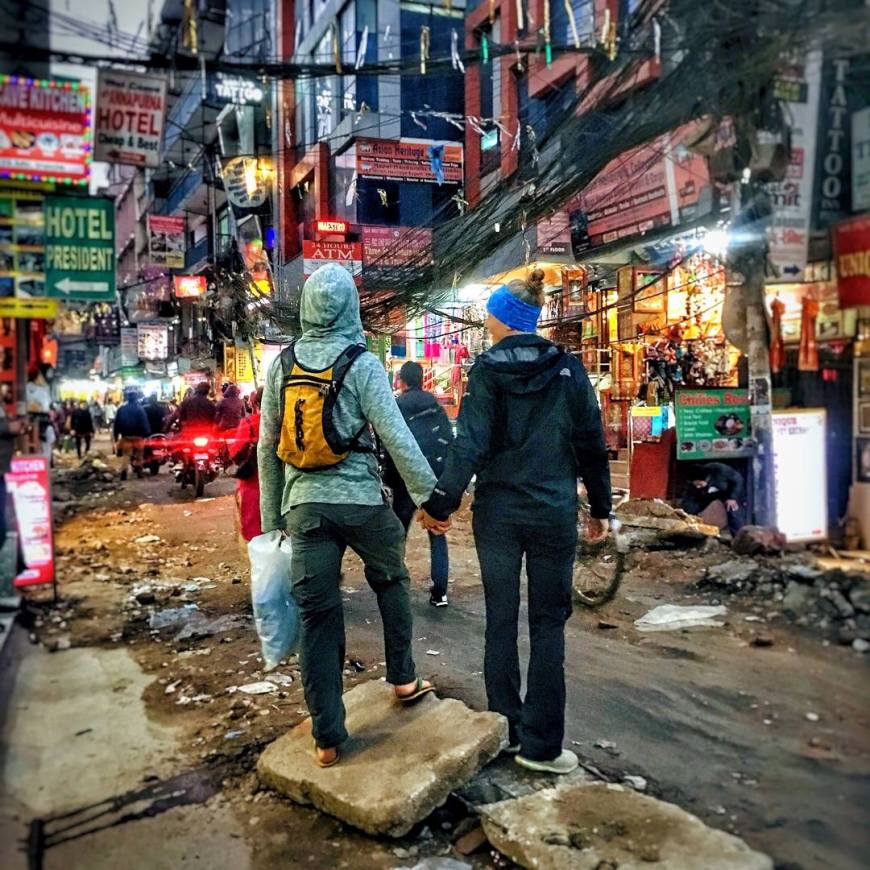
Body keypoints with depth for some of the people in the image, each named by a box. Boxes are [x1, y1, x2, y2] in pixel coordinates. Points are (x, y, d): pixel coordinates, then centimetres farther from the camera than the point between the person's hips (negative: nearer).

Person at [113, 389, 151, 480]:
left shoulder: (121, 409, 3)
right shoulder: (140, 409, -8)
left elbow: (117, 423, 7)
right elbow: (144, 423, -11)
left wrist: (116, 435, 13)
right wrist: (147, 433, -5)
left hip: (125, 436, 2)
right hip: (138, 436, -2)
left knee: (125, 455, 3)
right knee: (139, 455, 12)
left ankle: (124, 472, -11)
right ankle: (139, 471, 16)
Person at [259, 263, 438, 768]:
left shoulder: (282, 364, 6)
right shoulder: (362, 364, -6)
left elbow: (268, 446, 10)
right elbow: (396, 437, -11)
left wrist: (272, 515, 18)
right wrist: (428, 495, -4)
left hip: (304, 504, 3)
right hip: (361, 500, -3)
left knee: (317, 616, 6)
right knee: (391, 583, 24)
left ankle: (328, 738, 12)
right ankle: (404, 679, 34)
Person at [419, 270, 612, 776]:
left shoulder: (488, 370, -5)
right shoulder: (569, 370, -1)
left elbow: (470, 444, -11)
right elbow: (592, 445, 1)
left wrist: (441, 504, -5)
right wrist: (600, 508, 11)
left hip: (498, 511, 0)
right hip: (554, 512, 0)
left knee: (500, 619, 13)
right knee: (548, 622, 8)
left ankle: (504, 729, 23)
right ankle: (540, 744, 9)